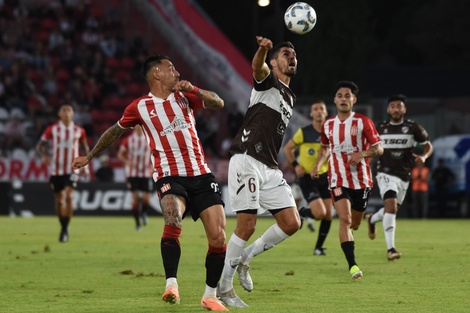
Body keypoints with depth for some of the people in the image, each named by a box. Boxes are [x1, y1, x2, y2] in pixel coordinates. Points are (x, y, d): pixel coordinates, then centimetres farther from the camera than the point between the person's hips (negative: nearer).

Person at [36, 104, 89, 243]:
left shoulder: (79, 131, 3)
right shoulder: (52, 129, -1)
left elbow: (85, 147, 18)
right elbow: (40, 145, 2)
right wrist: (44, 156, -18)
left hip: (72, 169, -1)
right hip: (56, 169, 1)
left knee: (69, 196, -19)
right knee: (59, 200, 6)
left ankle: (65, 228, -13)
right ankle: (63, 226, 24)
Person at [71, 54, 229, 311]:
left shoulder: (184, 94, 13)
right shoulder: (140, 107, 5)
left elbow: (218, 104, 3)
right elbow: (115, 132, 20)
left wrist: (195, 90, -14)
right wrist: (89, 157, 29)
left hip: (201, 175, 3)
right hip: (169, 177, -3)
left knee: (218, 238, -6)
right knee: (173, 222, -33)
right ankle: (171, 285, -35)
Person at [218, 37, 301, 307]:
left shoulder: (290, 97, 23)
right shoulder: (268, 82, 0)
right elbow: (257, 67, -25)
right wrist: (263, 49, -48)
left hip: (270, 168, 8)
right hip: (247, 161, -8)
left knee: (292, 223, -3)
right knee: (247, 226, -11)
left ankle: (245, 258, 16)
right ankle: (224, 287, 0)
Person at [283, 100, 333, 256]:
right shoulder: (303, 132, -8)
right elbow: (287, 148, 5)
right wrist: (295, 165, -8)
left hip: (324, 177, 4)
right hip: (307, 178, -4)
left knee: (328, 215, 1)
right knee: (320, 213, -19)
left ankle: (319, 247, 17)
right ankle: (301, 213, 14)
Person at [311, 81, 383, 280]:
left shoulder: (363, 122, -4)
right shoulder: (328, 125, 7)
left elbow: (379, 148, -5)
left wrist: (362, 154, -24)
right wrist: (318, 165, 8)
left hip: (361, 179, 0)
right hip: (338, 180, 0)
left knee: (354, 224, 10)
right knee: (345, 218, -20)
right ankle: (352, 265, -23)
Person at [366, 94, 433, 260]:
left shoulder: (413, 128, -1)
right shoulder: (380, 128, 2)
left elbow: (428, 145, 4)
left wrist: (423, 156, -17)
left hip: (404, 176, 3)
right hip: (386, 174, -3)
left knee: (391, 209, 17)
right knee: (391, 206, -23)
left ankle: (372, 219, 53)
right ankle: (390, 249, -26)